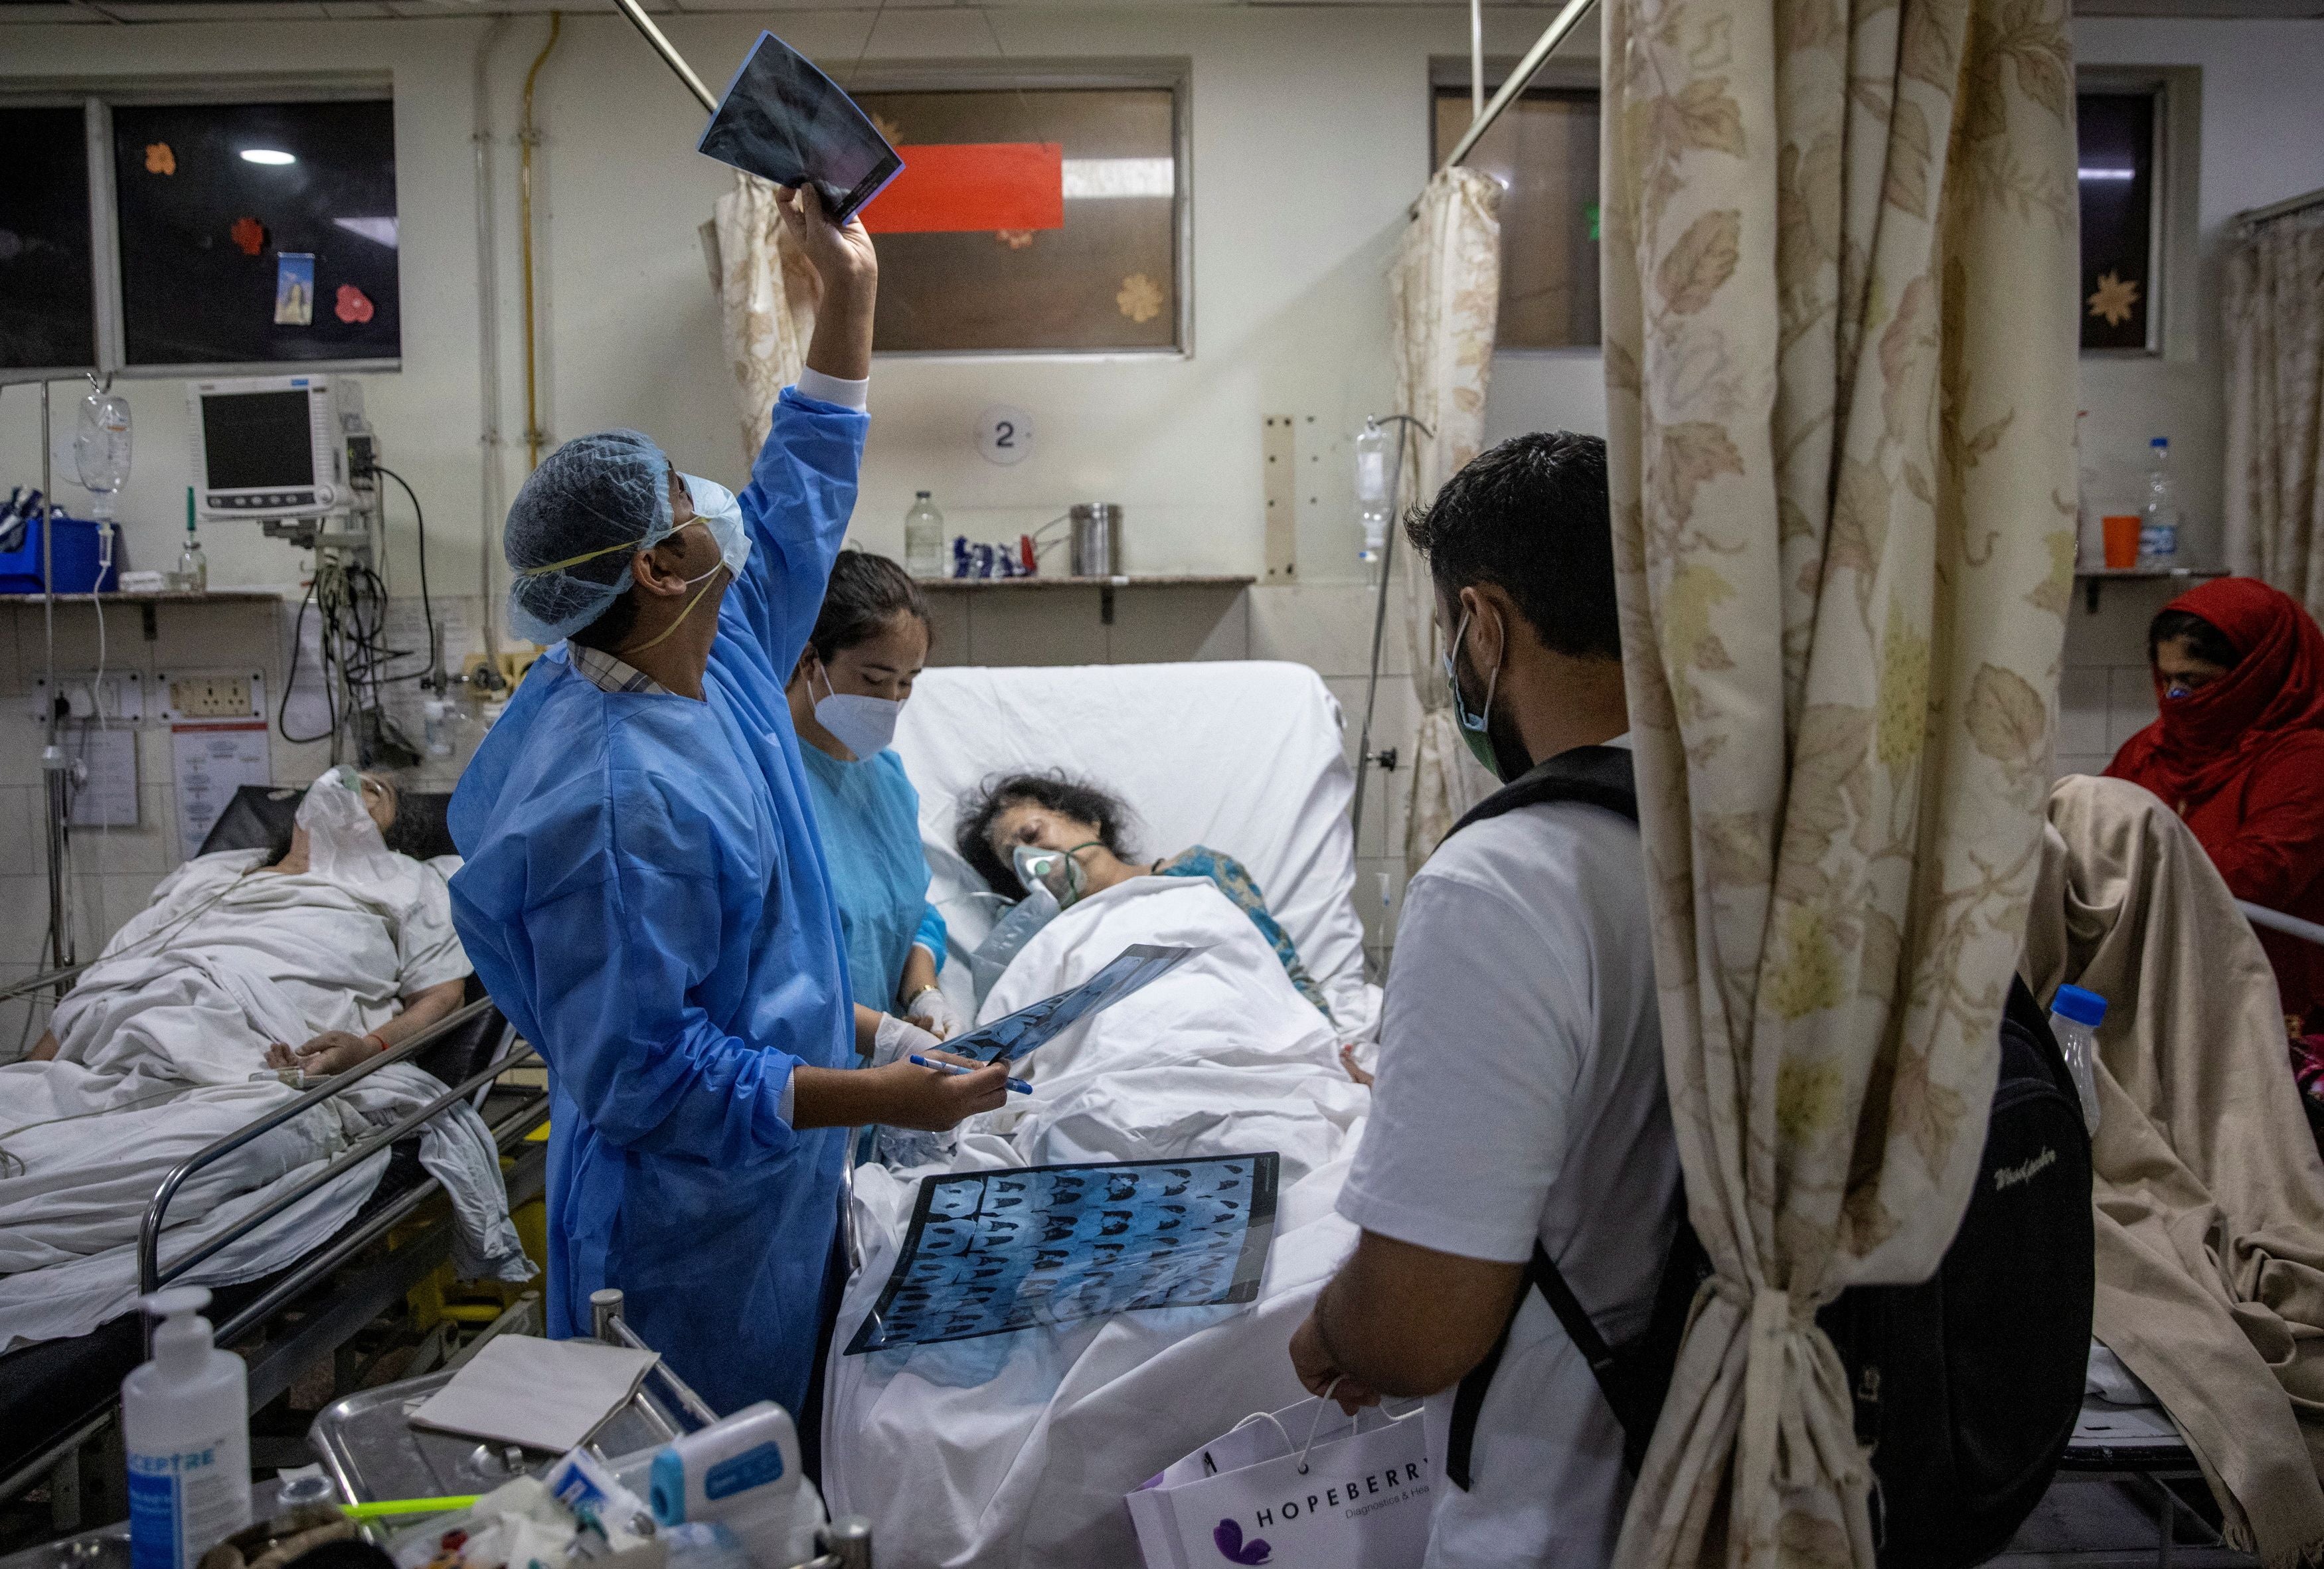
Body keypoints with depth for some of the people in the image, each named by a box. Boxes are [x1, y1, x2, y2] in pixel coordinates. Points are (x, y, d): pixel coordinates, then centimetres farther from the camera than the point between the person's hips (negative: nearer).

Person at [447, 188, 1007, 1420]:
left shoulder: (719, 657, -2)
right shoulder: (616, 803, -30)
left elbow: (795, 508, 13)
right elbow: (636, 1074, -28)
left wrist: (847, 295, 11)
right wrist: (874, 1100, -28)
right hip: (685, 1236, -9)